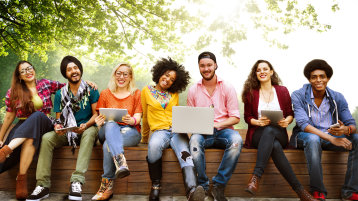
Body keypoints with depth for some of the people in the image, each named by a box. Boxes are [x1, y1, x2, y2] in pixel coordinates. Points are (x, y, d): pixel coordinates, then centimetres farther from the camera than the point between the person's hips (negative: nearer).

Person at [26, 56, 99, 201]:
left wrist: (86, 125, -23)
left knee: (90, 132, -37)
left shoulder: (91, 90, 1)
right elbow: (58, 117, 11)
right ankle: (43, 185, -25)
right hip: (66, 132, 3)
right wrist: (57, 126, -13)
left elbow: (96, 114, -3)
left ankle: (77, 181, -45)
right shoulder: (60, 94, 10)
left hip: (86, 130, -3)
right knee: (47, 137, -24)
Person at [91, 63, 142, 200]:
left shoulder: (136, 94, 14)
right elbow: (101, 117, 9)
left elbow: (137, 117, 2)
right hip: (107, 131, 1)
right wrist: (99, 122, -17)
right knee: (111, 124, -39)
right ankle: (121, 162, -59)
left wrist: (132, 120, -24)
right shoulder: (105, 94, 18)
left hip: (130, 132, -1)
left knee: (108, 145, -35)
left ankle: (107, 186, -35)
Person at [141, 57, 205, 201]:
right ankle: (155, 186, -22)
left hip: (177, 130, 2)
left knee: (184, 153, -33)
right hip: (159, 130, -1)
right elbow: (146, 117, 19)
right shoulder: (147, 91, 14)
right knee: (154, 145, -39)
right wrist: (144, 138, 24)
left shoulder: (174, 94, 19)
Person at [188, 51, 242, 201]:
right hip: (202, 132, 1)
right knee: (195, 140, -35)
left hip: (223, 131, 0)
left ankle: (219, 185, -22)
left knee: (236, 140, -34)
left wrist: (217, 125, -16)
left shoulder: (227, 88, 6)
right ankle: (203, 186, -22)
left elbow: (235, 118, 2)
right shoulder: (193, 90, 11)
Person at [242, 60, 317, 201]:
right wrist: (258, 121, -14)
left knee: (269, 130, -39)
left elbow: (290, 114, 13)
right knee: (275, 145, -38)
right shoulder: (251, 93, 9)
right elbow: (247, 117, 8)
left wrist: (287, 121, -11)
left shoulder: (282, 91, 12)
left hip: (279, 134, 0)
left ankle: (256, 176, -47)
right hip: (257, 135, 0)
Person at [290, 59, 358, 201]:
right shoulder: (298, 96, -8)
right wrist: (331, 138, -32)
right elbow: (303, 124, -20)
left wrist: (346, 129, -30)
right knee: (313, 139, -38)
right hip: (306, 136, -4)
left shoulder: (337, 98, 3)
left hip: (330, 138, 4)